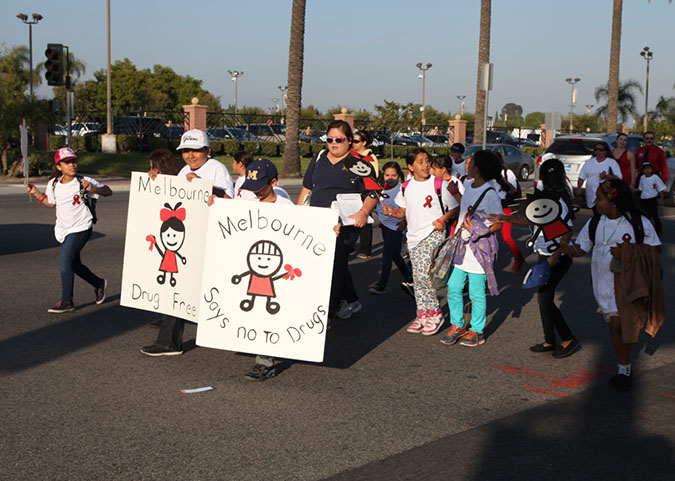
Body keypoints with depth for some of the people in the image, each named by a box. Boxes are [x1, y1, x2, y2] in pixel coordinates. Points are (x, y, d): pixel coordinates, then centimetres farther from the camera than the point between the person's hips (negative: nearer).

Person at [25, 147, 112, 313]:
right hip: (63, 230, 6)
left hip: (81, 228, -6)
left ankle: (66, 302, -7)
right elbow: (51, 203, 18)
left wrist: (92, 189, -30)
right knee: (74, 264, 15)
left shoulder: (83, 181, -13)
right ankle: (99, 284, 40)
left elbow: (108, 192, -12)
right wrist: (35, 192, 6)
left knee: (64, 261, -16)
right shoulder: (53, 184, 2)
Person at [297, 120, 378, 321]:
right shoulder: (319, 158, 13)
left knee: (333, 266, -11)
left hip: (346, 224, -6)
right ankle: (351, 301, 34)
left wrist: (363, 212, -24)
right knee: (338, 265, 15)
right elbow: (307, 189, 19)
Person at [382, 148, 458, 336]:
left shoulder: (439, 185, -8)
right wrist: (393, 212, -5)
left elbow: (454, 207, 1)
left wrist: (442, 220, -14)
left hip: (434, 234, -6)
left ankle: (435, 313, -3)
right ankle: (423, 313, 20)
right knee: (417, 277, 8)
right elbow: (404, 211, 15)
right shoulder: (406, 187, 6)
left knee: (424, 273, -18)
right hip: (414, 236, 6)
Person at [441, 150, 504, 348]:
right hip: (462, 247, 7)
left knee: (476, 293, 3)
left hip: (479, 249, -7)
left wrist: (477, 232, -26)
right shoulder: (468, 185, 6)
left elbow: (498, 224, -14)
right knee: (453, 288, 10)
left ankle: (476, 331, 18)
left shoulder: (490, 194, -17)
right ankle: (457, 325, 25)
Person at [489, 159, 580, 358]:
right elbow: (533, 219, 15)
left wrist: (555, 257, -25)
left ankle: (569, 340, 6)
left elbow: (567, 232, -23)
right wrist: (506, 218, 6)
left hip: (558, 257, -10)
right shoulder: (547, 197, 8)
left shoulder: (558, 202, -21)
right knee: (543, 298, 13)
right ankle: (549, 341, 23)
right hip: (545, 255, 10)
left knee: (545, 299, -6)